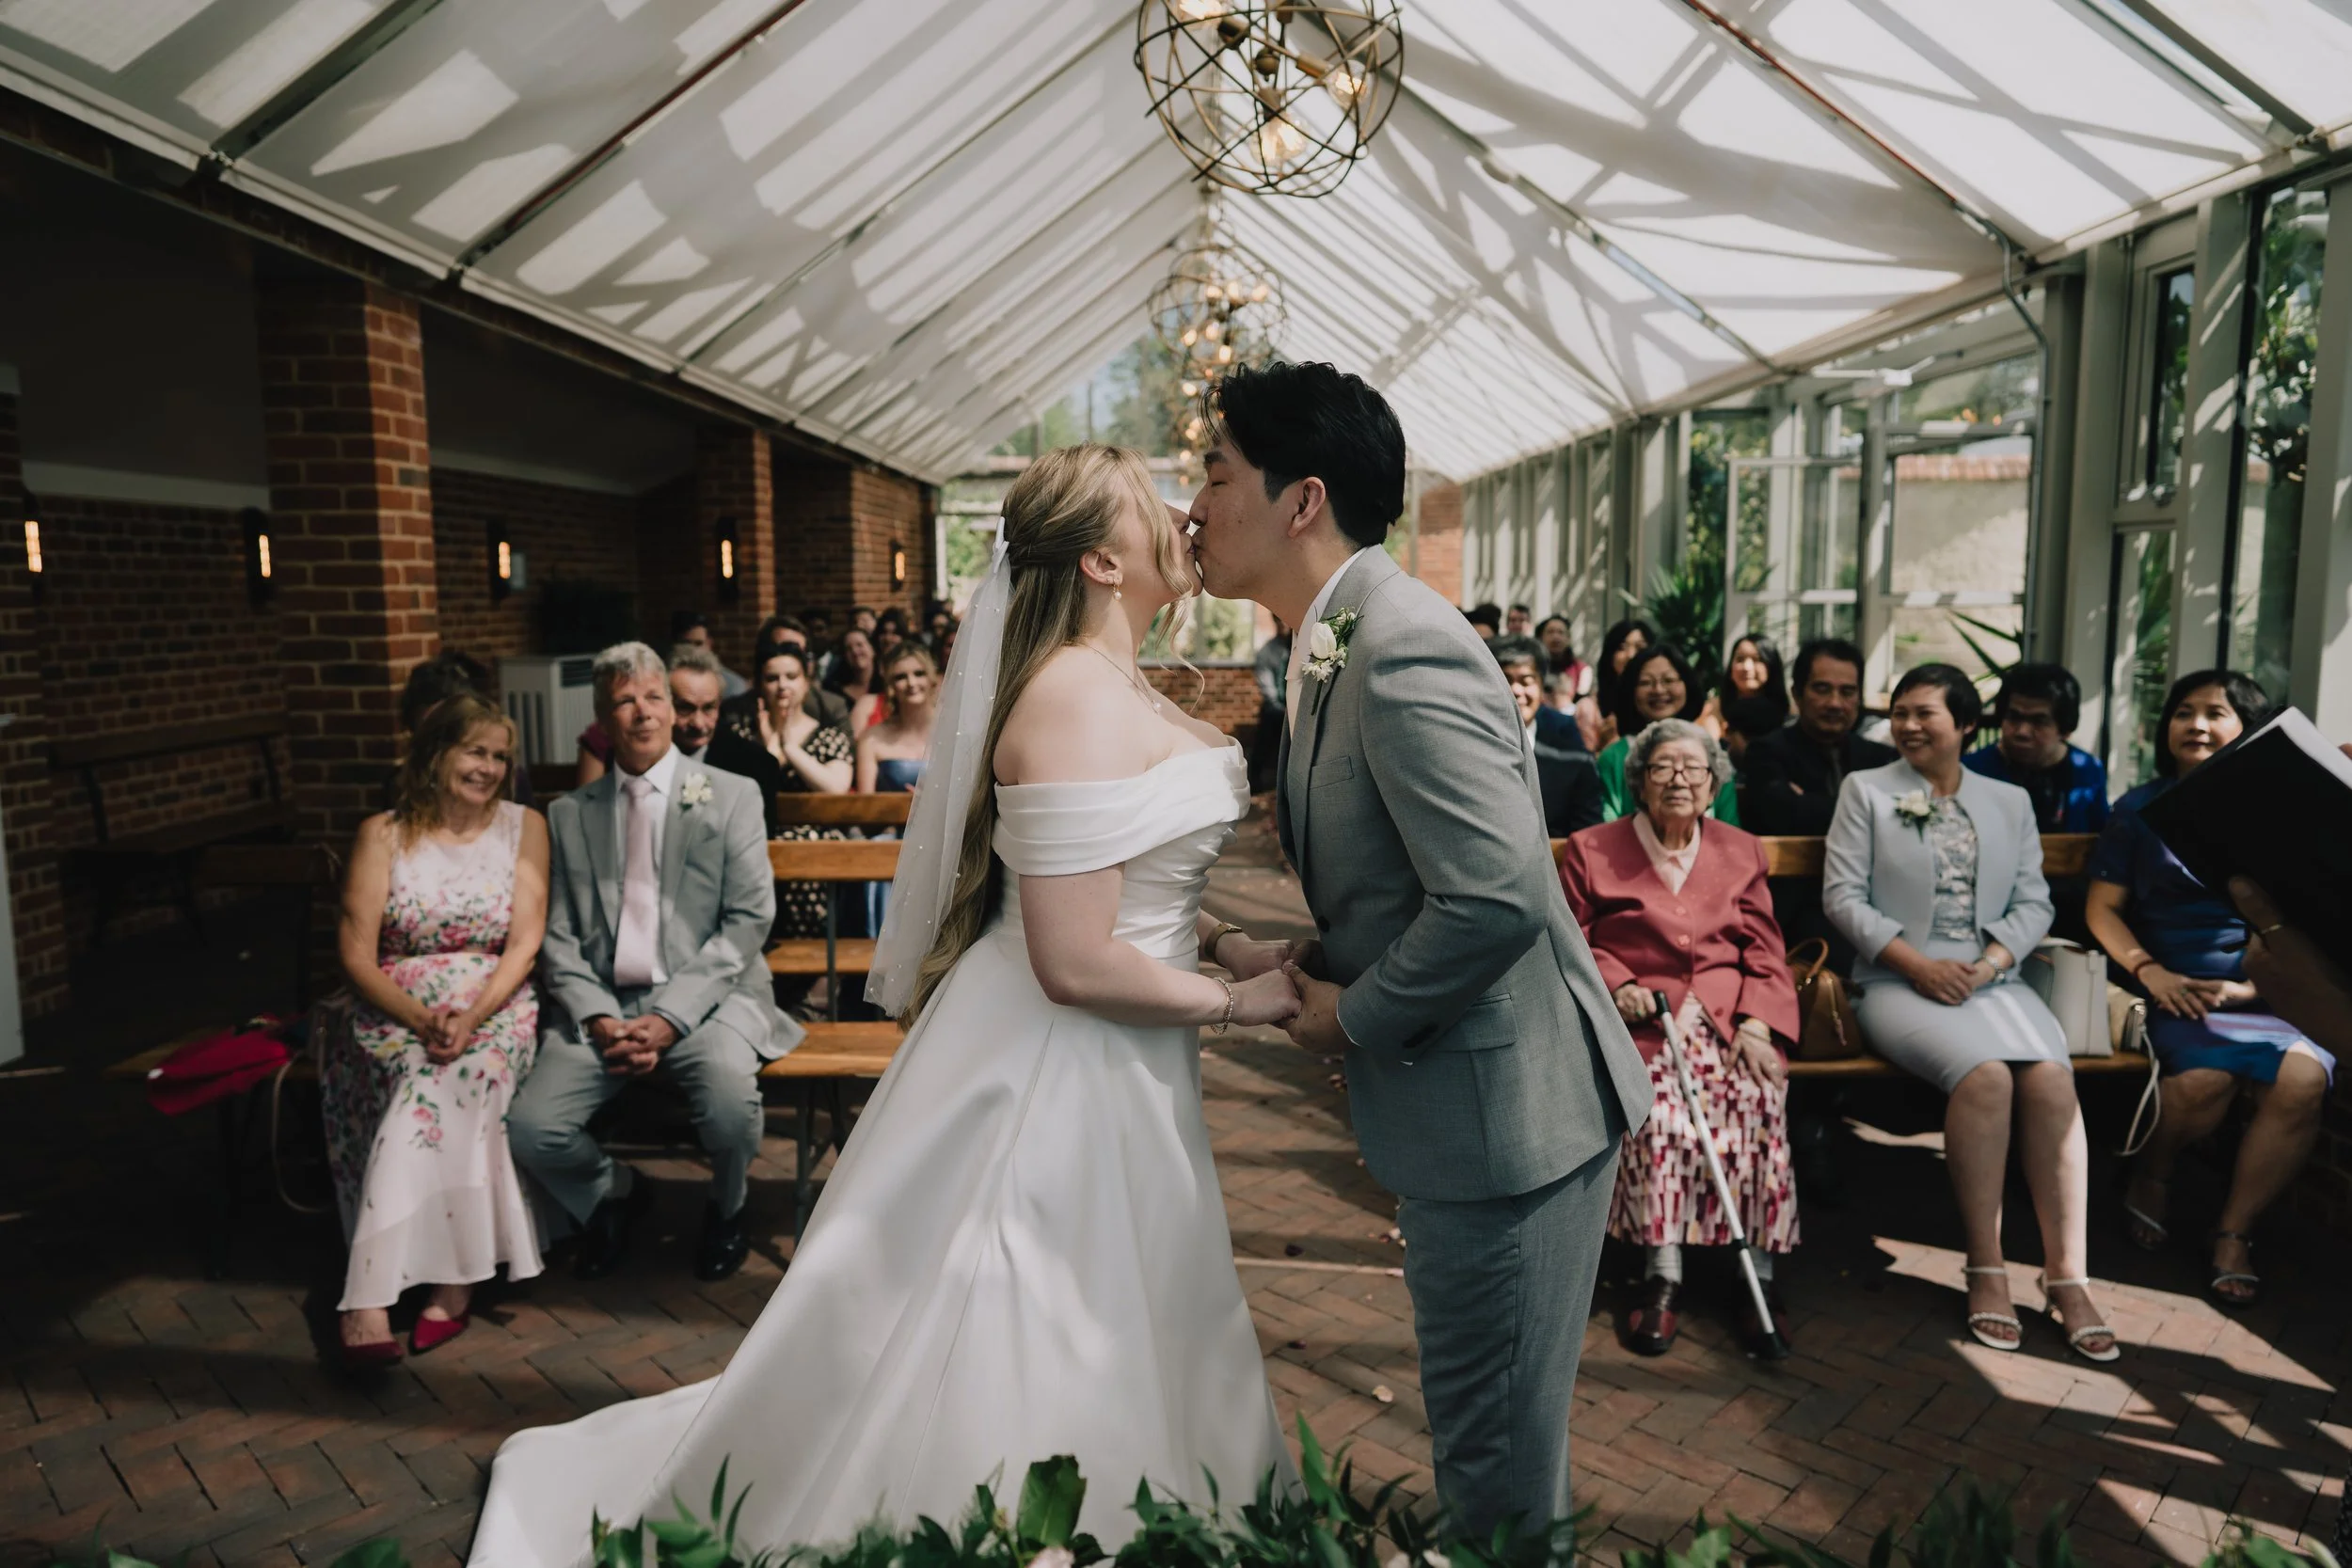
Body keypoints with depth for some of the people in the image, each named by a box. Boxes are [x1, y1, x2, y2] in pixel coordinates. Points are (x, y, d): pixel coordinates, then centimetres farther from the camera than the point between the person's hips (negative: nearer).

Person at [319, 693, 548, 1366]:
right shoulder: (383, 835, 5)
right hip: (393, 1007, 1)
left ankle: (369, 1300, -28)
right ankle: (454, 1281, -30)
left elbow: (524, 943, -1)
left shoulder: (524, 827, 7)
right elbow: (356, 953, -1)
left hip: (494, 1005, 0)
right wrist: (419, 1018, -19)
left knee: (441, 1085, -31)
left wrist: (471, 1017, -18)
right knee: (437, 1085, -31)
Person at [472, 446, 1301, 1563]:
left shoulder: (1117, 692, 9)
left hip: (1110, 1067, 10)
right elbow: (1077, 962, -26)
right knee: (1013, 1352, 6)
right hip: (1058, 1065, -10)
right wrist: (1230, 1003, -14)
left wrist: (1225, 944, 3)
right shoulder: (1077, 700, -22)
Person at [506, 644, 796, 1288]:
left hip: (705, 997, -3)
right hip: (601, 1005, 3)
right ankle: (614, 1194, 17)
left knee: (730, 1099, -32)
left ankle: (726, 1210, 5)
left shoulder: (732, 796, 5)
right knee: (530, 1127, -19)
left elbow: (749, 920, -3)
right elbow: (558, 936, 9)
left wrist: (672, 1016, -13)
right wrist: (597, 1017, -10)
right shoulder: (570, 814, 13)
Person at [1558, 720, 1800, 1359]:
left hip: (1730, 1011, 2)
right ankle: (1663, 1276, -25)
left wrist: (1757, 1023, -7)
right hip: (1641, 1013, -2)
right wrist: (1616, 986, -11)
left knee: (1758, 1095, -29)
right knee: (1658, 1103, -33)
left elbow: (1765, 949, 10)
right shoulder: (1592, 851, 10)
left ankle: (1759, 1274, -19)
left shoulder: (1741, 851, 17)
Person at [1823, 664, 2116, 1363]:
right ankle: (1986, 1268, -18)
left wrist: (1989, 963, -10)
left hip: (1992, 979, 3)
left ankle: (2067, 1274, -18)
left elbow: (2033, 902, 9)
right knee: (1985, 1075, -31)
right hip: (1899, 981, -3)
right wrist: (1917, 963, -12)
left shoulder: (2010, 801, 18)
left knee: (2052, 1077, -27)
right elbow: (1842, 894, -1)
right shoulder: (1865, 790, 8)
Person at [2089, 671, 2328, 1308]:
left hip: (2267, 987, 1)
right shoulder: (2141, 810, 10)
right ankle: (2151, 1175, 3)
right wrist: (2148, 970, -8)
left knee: (2302, 1080, -28)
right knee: (2205, 1076, -30)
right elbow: (2102, 907, 6)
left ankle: (2234, 1233, -10)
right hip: (2179, 986, -1)